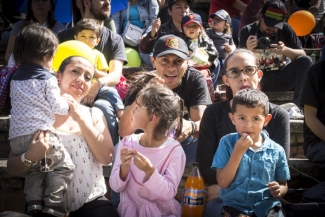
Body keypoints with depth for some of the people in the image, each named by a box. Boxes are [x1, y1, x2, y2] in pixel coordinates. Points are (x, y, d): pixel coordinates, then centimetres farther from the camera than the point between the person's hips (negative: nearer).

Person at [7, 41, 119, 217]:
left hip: (92, 203, 2)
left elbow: (106, 158, -2)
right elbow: (13, 168, 1)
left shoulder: (95, 114, 13)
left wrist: (82, 119, -5)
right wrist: (30, 156, -19)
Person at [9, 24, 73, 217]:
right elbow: (57, 106, -6)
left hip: (16, 137, 7)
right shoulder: (47, 79, -3)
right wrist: (68, 103, 16)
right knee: (64, 166, 4)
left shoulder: (15, 79, 17)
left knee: (35, 170, 24)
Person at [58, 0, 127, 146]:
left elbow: (116, 75, -1)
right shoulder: (65, 36, 16)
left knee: (104, 107, -37)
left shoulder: (115, 39, 14)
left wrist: (99, 83, -25)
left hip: (101, 92, 0)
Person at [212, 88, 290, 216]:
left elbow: (283, 185, 15)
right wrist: (238, 151, -14)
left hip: (267, 207, 2)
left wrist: (279, 191, -8)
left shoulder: (276, 151, 4)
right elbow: (223, 182, -8)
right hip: (236, 206, -2)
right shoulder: (227, 143, -1)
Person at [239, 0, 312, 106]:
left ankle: (297, 104, -26)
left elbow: (302, 55, -5)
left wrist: (285, 50, -27)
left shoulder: (285, 29, -1)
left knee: (306, 61, -23)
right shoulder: (248, 31, -6)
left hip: (281, 78, 2)